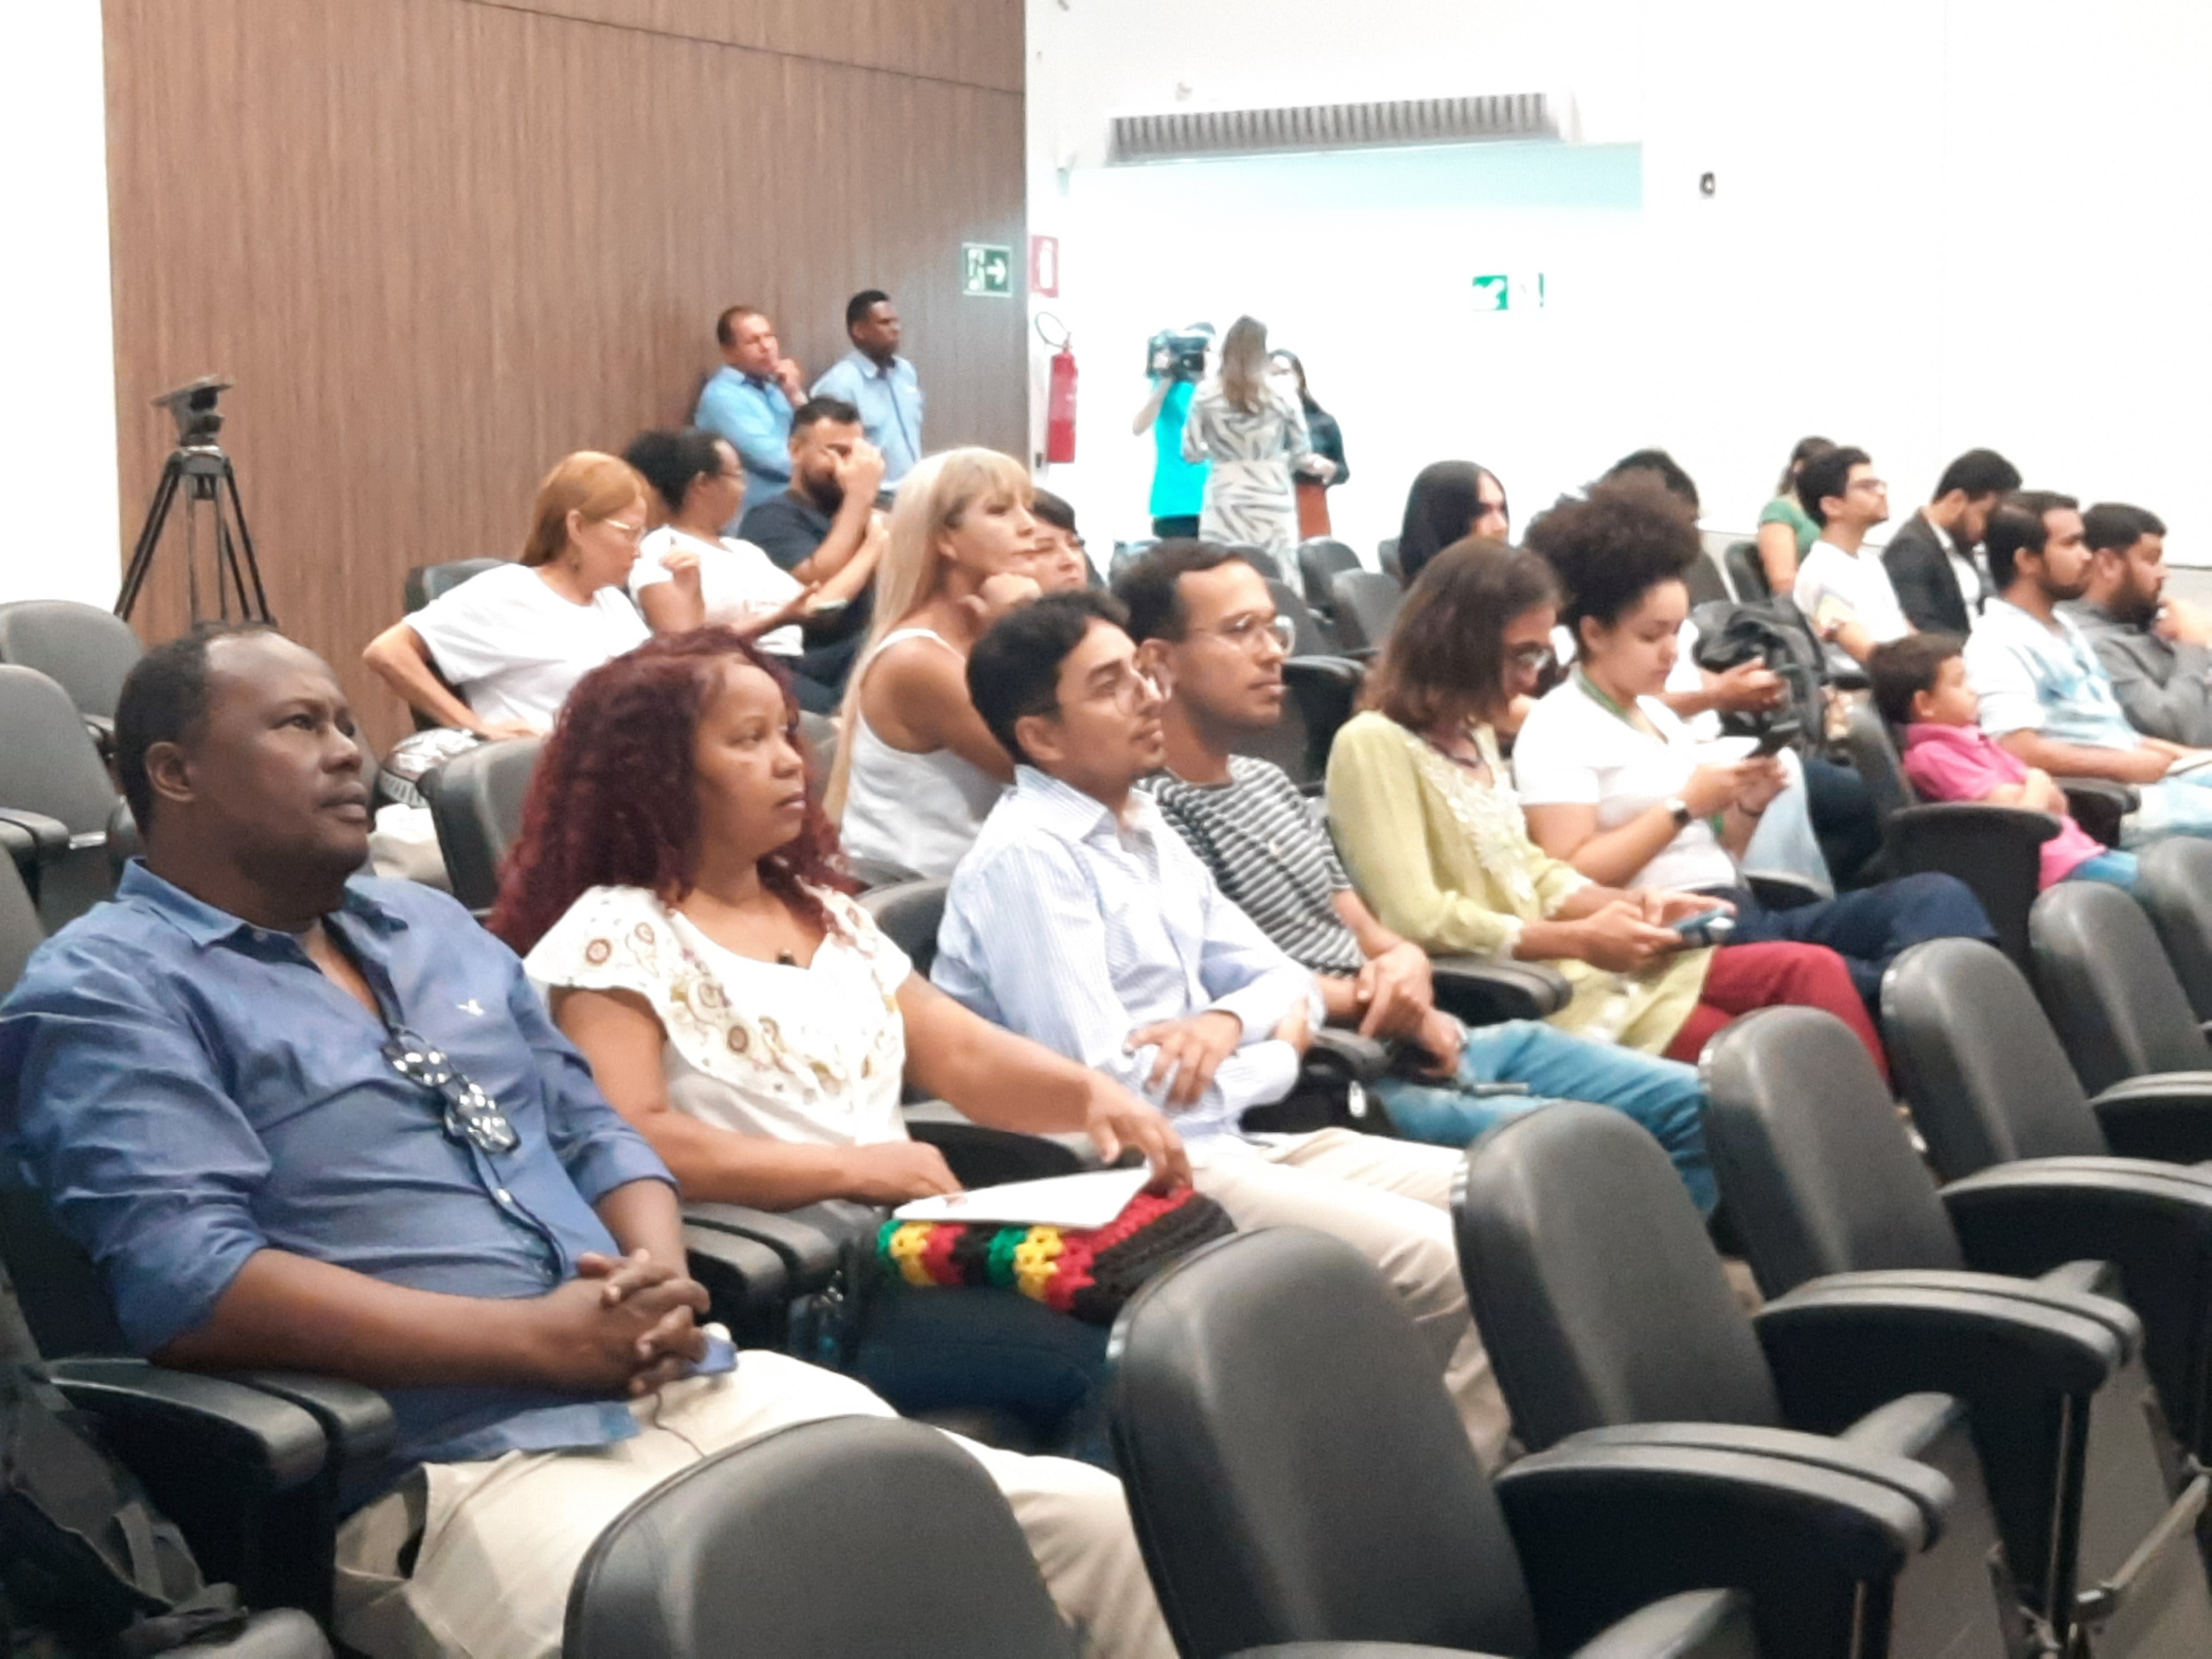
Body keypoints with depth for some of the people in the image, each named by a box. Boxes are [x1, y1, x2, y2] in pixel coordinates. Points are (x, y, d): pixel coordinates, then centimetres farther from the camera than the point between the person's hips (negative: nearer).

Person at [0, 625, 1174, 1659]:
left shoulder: (431, 927, 24)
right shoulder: (106, 994, -1)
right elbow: (189, 1284, -15)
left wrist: (659, 1270, -1)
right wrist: (537, 1340, -16)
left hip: (686, 1390, 7)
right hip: (446, 1468, -7)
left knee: (1093, 1523, -3)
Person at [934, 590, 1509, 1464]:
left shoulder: (1146, 831, 15)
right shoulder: (1027, 858, -13)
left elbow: (1283, 977, 20)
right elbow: (1105, 1085, -21)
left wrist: (1231, 1021, -6)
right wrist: (1278, 1054, -5)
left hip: (1233, 1141, 9)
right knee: (1474, 1271, -20)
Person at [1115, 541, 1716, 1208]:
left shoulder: (1269, 783, 19)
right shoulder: (1154, 813, -12)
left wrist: (1406, 962, -5)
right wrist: (1379, 994, -7)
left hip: (1434, 1045, 10)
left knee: (1694, 1106, 5)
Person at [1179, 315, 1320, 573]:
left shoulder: (1205, 396, 0)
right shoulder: (1282, 397, -1)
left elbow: (1190, 452, 3)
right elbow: (1302, 454, 4)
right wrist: (1317, 465, 27)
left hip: (1226, 503, 0)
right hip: (1273, 503, 0)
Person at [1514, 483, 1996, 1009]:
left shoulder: (1659, 715, 25)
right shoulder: (1557, 728, -1)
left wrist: (1748, 809, 5)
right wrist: (1683, 808, -12)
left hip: (1743, 915, 8)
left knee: (1938, 897, -17)